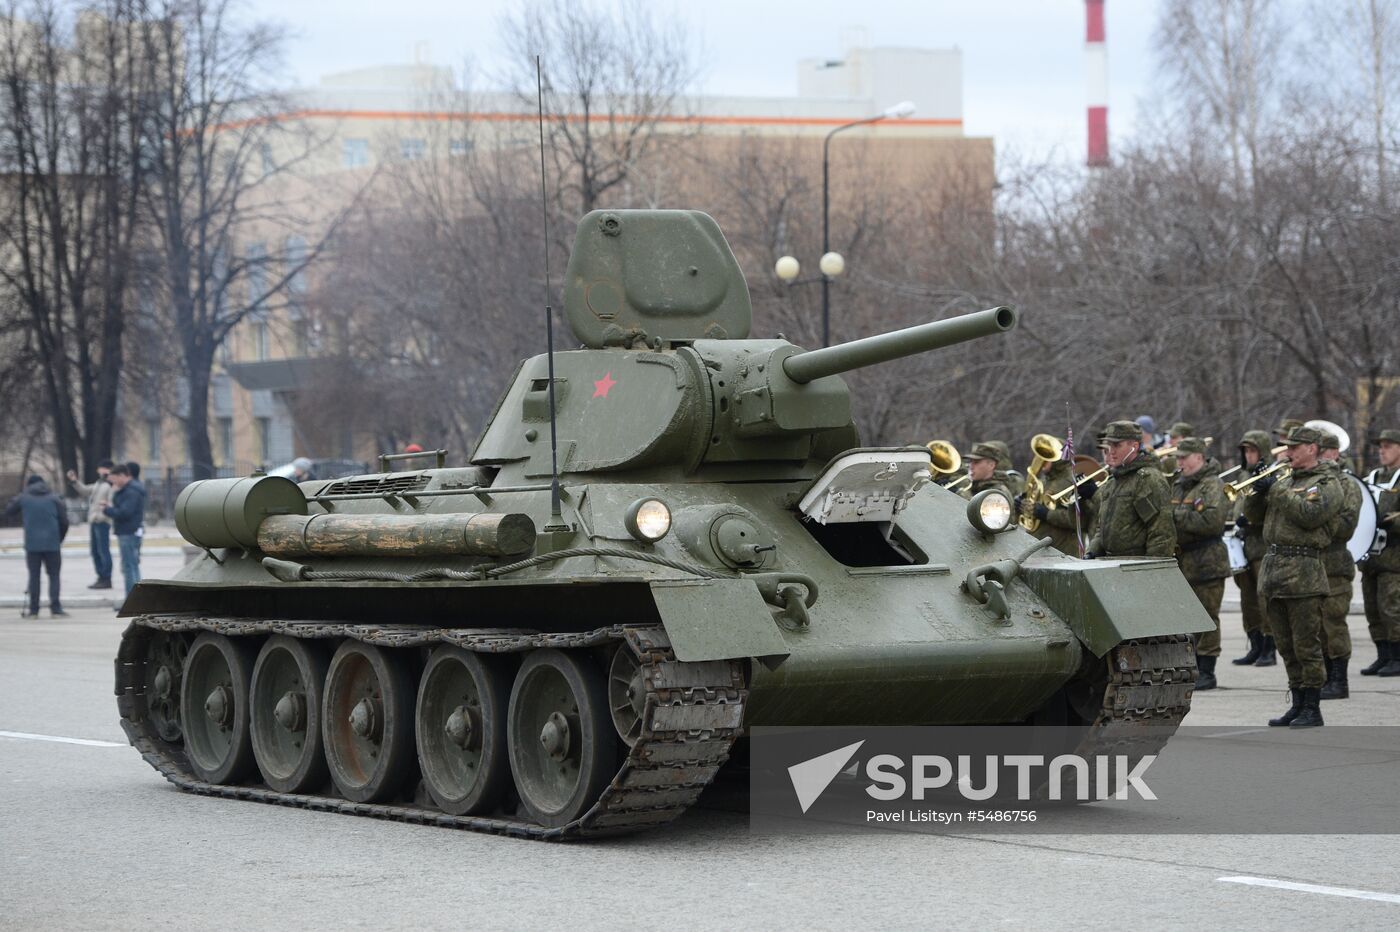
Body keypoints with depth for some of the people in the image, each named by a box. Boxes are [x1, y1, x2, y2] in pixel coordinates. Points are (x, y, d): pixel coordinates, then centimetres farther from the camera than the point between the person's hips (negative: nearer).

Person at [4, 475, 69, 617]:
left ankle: (33, 610, 5)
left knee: (34, 576, 7)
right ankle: (56, 608, -5)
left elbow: (8, 512, 14)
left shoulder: (23, 498, 5)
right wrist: (60, 539, 16)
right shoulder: (54, 499, 5)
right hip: (52, 544, 0)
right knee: (54, 576, 4)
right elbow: (64, 522, 2)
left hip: (32, 544, 0)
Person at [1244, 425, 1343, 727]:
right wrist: (1258, 490, -1)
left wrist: (1277, 490, -15)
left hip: (1303, 573, -7)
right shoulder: (1285, 480, 18)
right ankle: (1298, 704, 19)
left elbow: (1309, 515, -19)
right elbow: (1254, 516, 17)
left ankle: (1312, 709, -1)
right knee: (1287, 646, 12)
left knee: (1307, 645, -5)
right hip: (1273, 565, 7)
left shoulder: (1326, 484, -3)